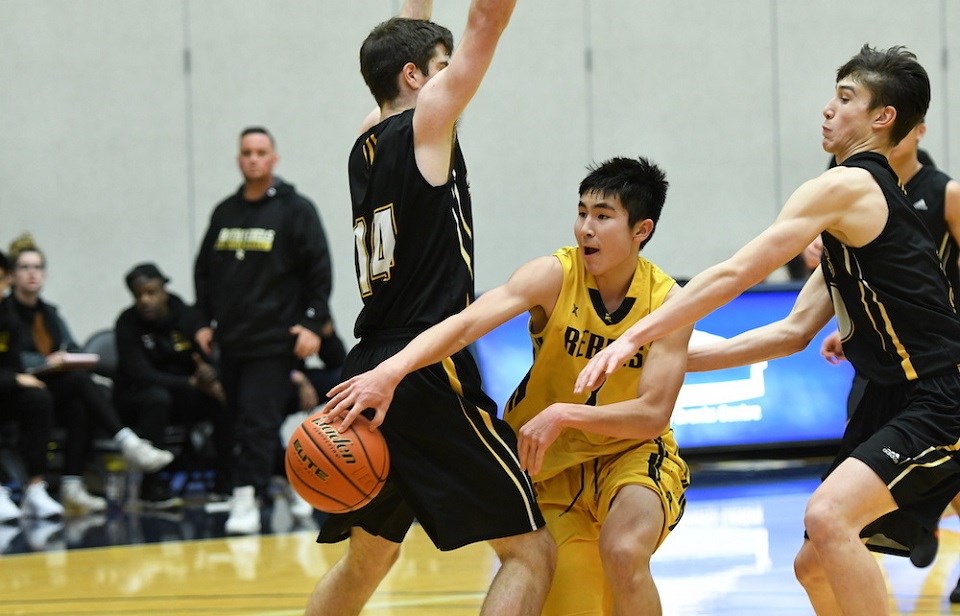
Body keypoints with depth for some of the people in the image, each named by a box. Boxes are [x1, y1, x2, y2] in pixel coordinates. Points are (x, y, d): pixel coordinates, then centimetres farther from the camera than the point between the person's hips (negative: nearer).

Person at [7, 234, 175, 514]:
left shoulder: (49, 312, 22)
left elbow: (72, 348, 16)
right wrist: (45, 362, -23)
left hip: (58, 392, 5)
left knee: (81, 408, -30)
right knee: (80, 379, -30)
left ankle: (72, 486, -36)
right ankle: (129, 443, -39)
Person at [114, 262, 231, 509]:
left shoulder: (188, 316, -3)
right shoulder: (128, 323, -14)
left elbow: (211, 358, -7)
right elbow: (140, 375, -23)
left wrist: (210, 374, -34)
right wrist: (193, 382, -32)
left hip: (183, 396, 4)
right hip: (135, 397, -4)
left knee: (226, 397, -22)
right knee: (157, 397, -38)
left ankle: (226, 477, -16)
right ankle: (151, 486, -31)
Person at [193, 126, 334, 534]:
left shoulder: (295, 210, -2)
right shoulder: (224, 213, 13)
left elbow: (319, 270, -4)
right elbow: (204, 269, 21)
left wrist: (313, 325, -10)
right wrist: (205, 321, 13)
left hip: (274, 339, -6)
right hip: (231, 339, 6)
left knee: (258, 420, -14)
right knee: (239, 419, 8)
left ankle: (247, 498, -18)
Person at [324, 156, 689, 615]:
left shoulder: (668, 302, -16)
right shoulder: (554, 276, -17)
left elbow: (652, 414, -21)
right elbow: (467, 323, -33)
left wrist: (565, 414, -36)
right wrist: (389, 372, -50)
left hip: (633, 453, -1)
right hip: (552, 460, 1)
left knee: (624, 552, -30)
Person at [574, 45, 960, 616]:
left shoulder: (846, 186, -10)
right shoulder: (867, 204, 20)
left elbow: (732, 276, -14)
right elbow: (794, 331, 20)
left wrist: (633, 338, -11)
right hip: (896, 401, 10)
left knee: (827, 517, -29)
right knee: (816, 567, 12)